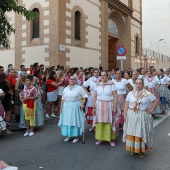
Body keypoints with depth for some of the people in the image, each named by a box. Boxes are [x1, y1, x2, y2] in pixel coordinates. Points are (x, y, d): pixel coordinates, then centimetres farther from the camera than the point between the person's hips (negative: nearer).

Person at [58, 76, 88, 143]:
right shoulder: (66, 89, 10)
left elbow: (85, 96, -5)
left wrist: (82, 104, -14)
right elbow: (63, 98, 12)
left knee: (75, 120, 0)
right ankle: (68, 135, 21)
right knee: (67, 120, 7)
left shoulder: (79, 88, -3)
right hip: (66, 107, 4)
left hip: (75, 107, -4)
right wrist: (61, 107, 8)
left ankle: (76, 136, 12)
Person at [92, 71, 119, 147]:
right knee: (100, 123, 6)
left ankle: (111, 139, 16)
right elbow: (95, 97, 7)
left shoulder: (111, 84, -4)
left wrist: (115, 107, -11)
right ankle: (100, 138, 20)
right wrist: (94, 107, 3)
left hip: (109, 106, -3)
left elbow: (115, 96, -6)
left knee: (109, 123, 2)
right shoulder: (98, 85, 7)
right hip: (99, 106, 3)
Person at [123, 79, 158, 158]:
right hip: (131, 116, 2)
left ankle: (142, 150, 17)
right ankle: (133, 149, 21)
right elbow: (126, 105, 2)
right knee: (131, 132, 6)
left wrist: (151, 110, -4)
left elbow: (155, 101, 2)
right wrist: (125, 114, -4)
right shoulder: (130, 93, 2)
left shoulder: (148, 94, -4)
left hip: (142, 116, -2)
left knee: (142, 133, 4)